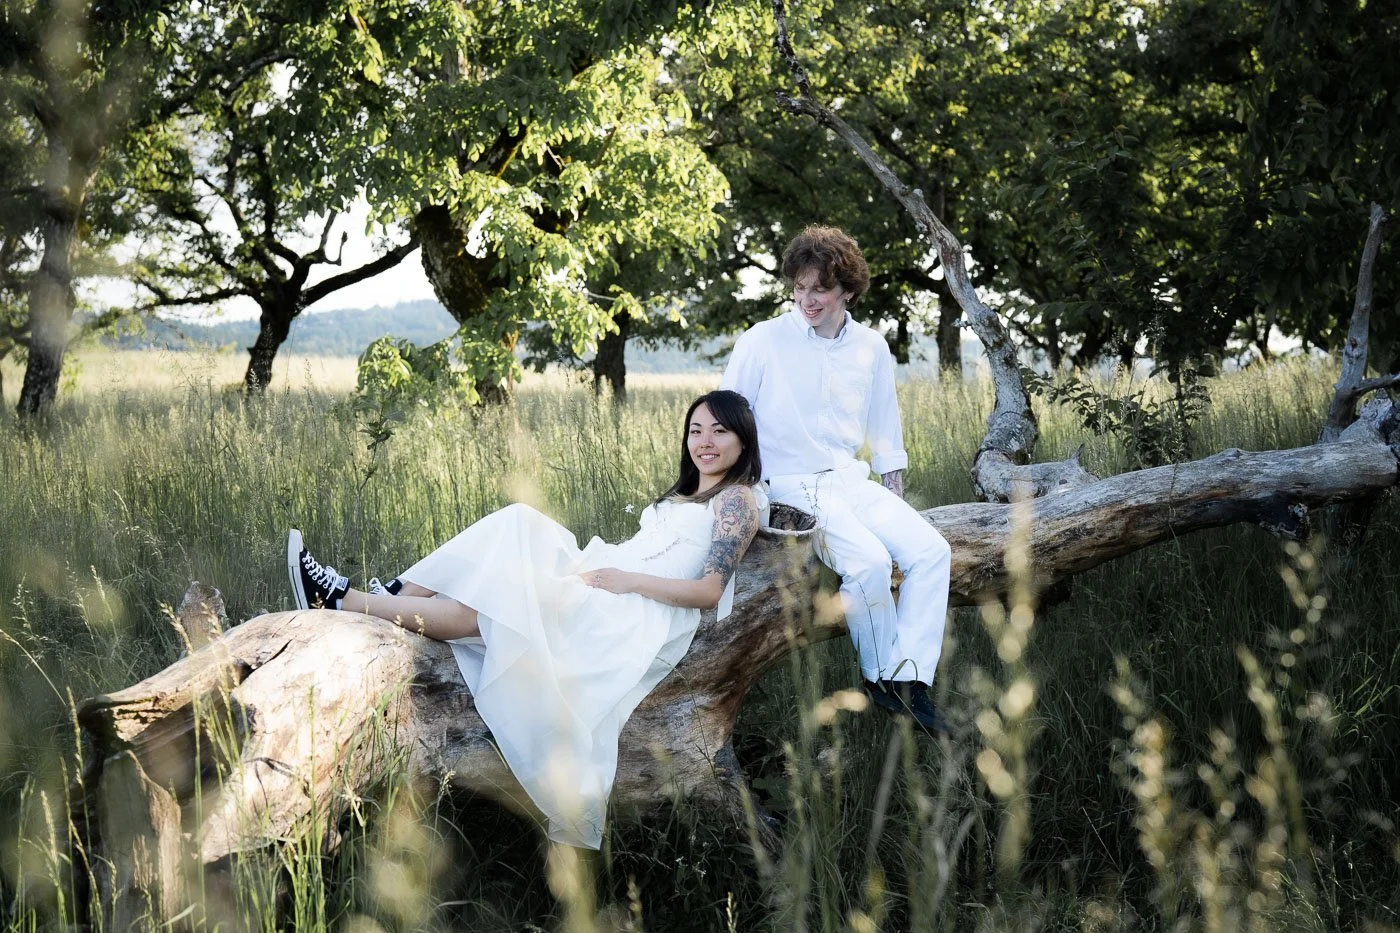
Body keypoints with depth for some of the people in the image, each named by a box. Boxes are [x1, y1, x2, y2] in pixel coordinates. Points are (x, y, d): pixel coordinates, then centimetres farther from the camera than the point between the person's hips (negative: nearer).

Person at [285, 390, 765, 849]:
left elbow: (710, 590, -12)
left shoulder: (738, 498, -1)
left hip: (644, 618, -8)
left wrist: (629, 580, -16)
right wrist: (599, 567, 4)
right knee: (519, 525, -12)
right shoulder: (687, 492, 27)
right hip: (599, 586, 8)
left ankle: (344, 601, -24)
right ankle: (399, 593, -19)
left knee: (493, 605, -21)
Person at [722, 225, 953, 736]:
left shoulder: (871, 348, 7)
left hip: (850, 479, 5)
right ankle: (880, 677, -8)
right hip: (790, 485, -5)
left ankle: (910, 680, -15)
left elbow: (885, 433, 18)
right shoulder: (763, 341, -6)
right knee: (869, 562, -28)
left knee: (931, 550, -17)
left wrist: (896, 498, 11)